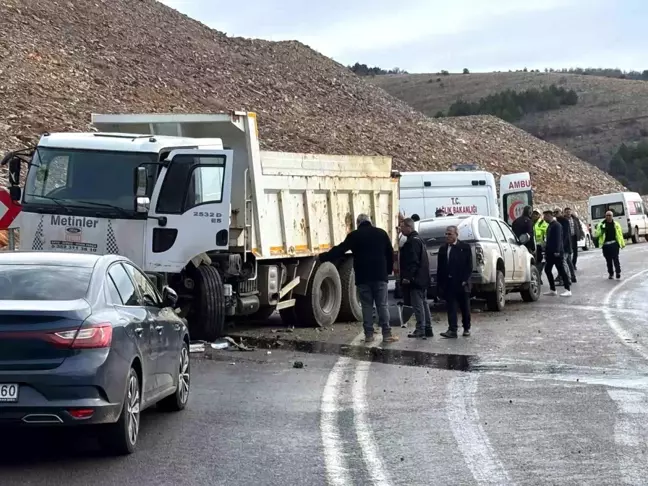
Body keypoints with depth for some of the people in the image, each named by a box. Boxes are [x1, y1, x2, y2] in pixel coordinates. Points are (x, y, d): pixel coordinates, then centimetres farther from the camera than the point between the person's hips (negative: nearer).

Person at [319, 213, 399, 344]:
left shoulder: (354, 235, 0)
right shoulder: (381, 233, 8)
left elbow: (339, 250, -4)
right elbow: (390, 253, 11)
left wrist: (322, 257, 3)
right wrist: (388, 270, 21)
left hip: (362, 277, -1)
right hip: (380, 275, 1)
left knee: (367, 306, 4)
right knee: (382, 305, 2)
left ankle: (369, 335, 2)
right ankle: (387, 334, -3)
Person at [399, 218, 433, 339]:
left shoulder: (413, 242, -15)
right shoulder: (418, 240, 18)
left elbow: (413, 261, -22)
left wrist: (407, 277, -22)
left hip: (415, 279, -11)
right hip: (422, 279, 11)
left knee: (418, 305, -8)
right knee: (423, 303, 13)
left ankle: (420, 330, -6)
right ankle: (428, 329, 16)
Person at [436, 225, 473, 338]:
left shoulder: (465, 247, -1)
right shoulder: (443, 248, 9)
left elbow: (469, 266, -4)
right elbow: (440, 268, 8)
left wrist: (465, 280, -13)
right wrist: (439, 284, 3)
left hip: (461, 283, -2)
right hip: (448, 283, 2)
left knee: (465, 307, 9)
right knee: (451, 307, -3)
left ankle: (467, 328, 22)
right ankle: (452, 330, -4)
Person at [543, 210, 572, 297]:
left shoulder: (556, 225, -13)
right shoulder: (550, 225, 16)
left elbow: (558, 238, -20)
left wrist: (557, 251, -25)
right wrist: (546, 251, 18)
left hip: (556, 253, -10)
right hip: (551, 253, 10)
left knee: (562, 270, -8)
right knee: (547, 269, 10)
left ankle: (568, 290, -7)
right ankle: (552, 290, 16)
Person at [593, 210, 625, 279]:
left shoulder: (616, 224, 11)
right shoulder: (601, 225, 7)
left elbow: (620, 234, 14)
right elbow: (596, 234, 2)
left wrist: (622, 243, 12)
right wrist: (600, 230, -17)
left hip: (614, 244, -1)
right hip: (605, 245, 1)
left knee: (615, 259, -11)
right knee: (608, 260, 7)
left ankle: (618, 272, -11)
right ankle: (610, 273, 17)